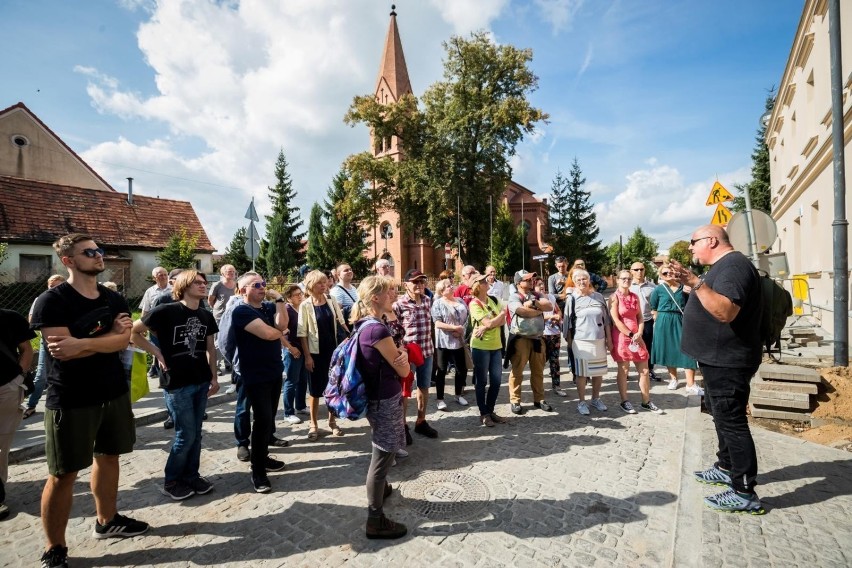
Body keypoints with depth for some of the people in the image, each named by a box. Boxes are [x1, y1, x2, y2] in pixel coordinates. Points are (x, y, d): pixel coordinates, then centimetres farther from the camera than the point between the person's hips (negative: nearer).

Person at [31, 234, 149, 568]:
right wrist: (109, 335, -17)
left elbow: (123, 341, -9)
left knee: (108, 457, 17)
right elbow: (62, 351, -21)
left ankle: (106, 521, 35)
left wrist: (82, 343, -22)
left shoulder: (114, 300, 5)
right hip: (70, 400, -5)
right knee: (63, 474, 5)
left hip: (114, 393, 6)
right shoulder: (51, 301, -11)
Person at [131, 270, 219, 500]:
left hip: (201, 381, 6)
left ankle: (191, 476, 29)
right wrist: (157, 353, -9)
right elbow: (133, 332, -7)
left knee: (196, 433, 13)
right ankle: (171, 481, 22)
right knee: (185, 435, 1)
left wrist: (214, 377, 11)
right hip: (177, 383, -5)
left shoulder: (206, 316, 5)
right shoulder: (166, 311, -13)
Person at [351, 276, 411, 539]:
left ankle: (380, 488, 50)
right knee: (383, 456, 4)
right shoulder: (378, 330, -25)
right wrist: (403, 355, 2)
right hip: (386, 401, -10)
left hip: (376, 398, 10)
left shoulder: (364, 325, 5)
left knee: (383, 452, 28)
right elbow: (404, 371, -16)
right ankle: (376, 521, 19)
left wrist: (400, 355, -10)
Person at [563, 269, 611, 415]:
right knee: (581, 372, 2)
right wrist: (569, 341, 1)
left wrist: (609, 339, 6)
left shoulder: (599, 297, 5)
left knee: (599, 372, 12)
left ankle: (595, 399, 29)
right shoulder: (572, 299, -3)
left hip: (599, 340, 3)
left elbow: (606, 319, 8)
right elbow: (567, 322, 1)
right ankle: (581, 402, 15)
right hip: (581, 341, -3)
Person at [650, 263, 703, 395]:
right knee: (669, 350, 9)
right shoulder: (658, 289, 0)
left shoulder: (683, 287, 5)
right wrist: (662, 320, 1)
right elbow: (653, 309, 5)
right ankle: (673, 378, 27)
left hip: (681, 321, 1)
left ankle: (690, 385, -2)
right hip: (665, 323, -1)